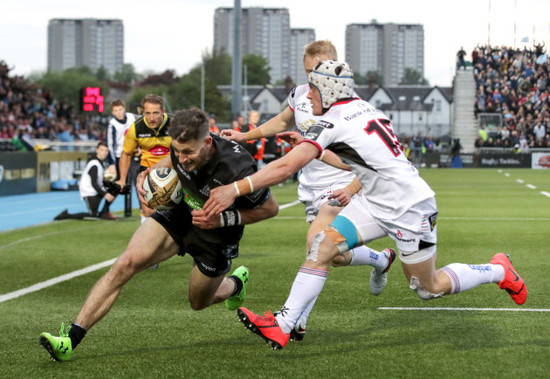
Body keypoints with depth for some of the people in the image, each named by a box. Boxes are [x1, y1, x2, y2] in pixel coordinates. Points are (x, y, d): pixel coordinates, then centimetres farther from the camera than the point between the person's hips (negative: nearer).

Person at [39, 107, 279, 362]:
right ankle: (71, 339, -19)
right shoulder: (183, 145, -20)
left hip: (216, 237, -4)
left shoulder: (237, 170, -37)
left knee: (198, 302, 19)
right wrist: (147, 174, -11)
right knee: (125, 264, -18)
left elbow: (271, 208, -20)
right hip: (181, 214, 4)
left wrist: (222, 219, -29)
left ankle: (236, 283, 56)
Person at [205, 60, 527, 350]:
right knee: (323, 245, -5)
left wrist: (235, 189, -27)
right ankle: (283, 326, -7)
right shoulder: (364, 108, 4)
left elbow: (286, 168, -28)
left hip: (410, 209, -9)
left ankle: (499, 271, 27)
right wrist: (314, 150, 20)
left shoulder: (333, 122, -21)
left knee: (429, 289, 8)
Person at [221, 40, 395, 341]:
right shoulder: (300, 94, 3)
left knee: (317, 242, -23)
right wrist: (244, 136, 21)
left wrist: (352, 189, -30)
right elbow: (283, 121, 26)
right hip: (311, 188, 7)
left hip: (339, 188, -7)